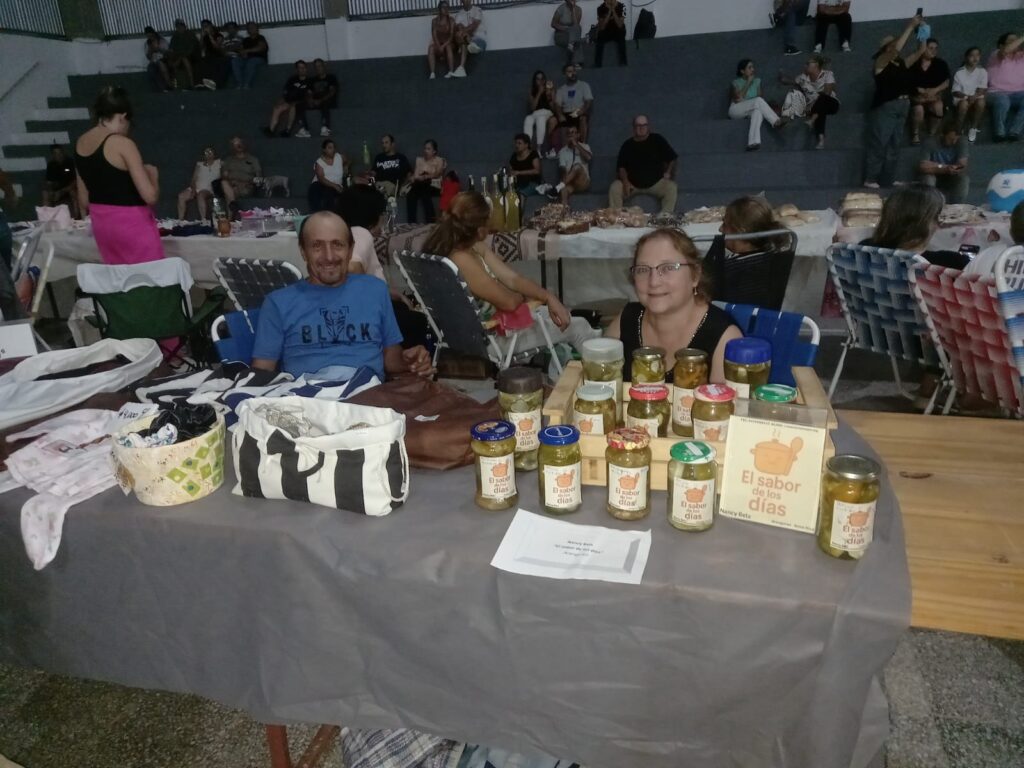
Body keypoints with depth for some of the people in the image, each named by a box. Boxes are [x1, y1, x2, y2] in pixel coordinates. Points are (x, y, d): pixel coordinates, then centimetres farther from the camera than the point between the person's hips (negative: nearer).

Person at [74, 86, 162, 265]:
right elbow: (150, 196, -19)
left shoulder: (80, 143, 7)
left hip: (100, 223, 8)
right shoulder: (122, 144, -16)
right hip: (132, 223, -8)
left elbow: (83, 200, 12)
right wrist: (153, 175, 0)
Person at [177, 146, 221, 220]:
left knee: (200, 196, -39)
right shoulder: (199, 164, 21)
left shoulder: (218, 163, 13)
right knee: (181, 196, -22)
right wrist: (193, 188, -5)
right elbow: (194, 179, 13)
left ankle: (203, 220, -40)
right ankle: (180, 220, -20)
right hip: (196, 187, 4)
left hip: (208, 189, -4)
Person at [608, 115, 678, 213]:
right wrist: (625, 181, -17)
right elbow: (621, 167, 1)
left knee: (672, 187, -28)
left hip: (656, 183, 0)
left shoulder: (657, 140, 2)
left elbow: (672, 159, 7)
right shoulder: (627, 145, 3)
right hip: (632, 184, 1)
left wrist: (668, 173, -9)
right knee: (614, 188, -26)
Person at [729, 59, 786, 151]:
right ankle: (776, 122, -41)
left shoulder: (757, 81, 16)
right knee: (758, 101, -31)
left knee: (758, 110, -37)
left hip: (749, 111, 3)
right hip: (736, 111, -3)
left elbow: (759, 96, 6)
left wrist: (743, 100, -11)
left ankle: (753, 142, -57)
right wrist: (748, 82, -9)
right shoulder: (737, 82, 5)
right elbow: (737, 99, -11)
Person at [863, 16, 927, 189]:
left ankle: (888, 179, 8)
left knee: (894, 145, 6)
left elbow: (921, 51, 20)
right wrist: (910, 27, -12)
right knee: (878, 144, -10)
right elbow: (897, 48, -17)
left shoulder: (902, 63, 18)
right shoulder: (881, 62, -2)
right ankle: (870, 179, -9)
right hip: (885, 106, -8)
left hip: (902, 106, 8)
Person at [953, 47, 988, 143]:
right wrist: (966, 96, -22)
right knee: (964, 103, -37)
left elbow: (982, 89, -6)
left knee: (981, 102, -33)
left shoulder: (982, 71, 1)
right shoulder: (959, 73, -2)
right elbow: (955, 92, -4)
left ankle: (973, 128, -14)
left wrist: (974, 96, -27)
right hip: (961, 98, -2)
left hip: (977, 98, 2)